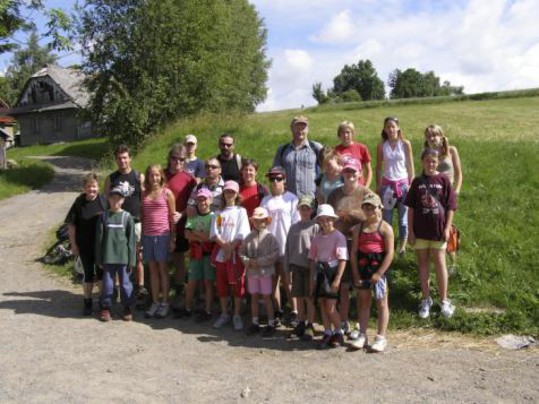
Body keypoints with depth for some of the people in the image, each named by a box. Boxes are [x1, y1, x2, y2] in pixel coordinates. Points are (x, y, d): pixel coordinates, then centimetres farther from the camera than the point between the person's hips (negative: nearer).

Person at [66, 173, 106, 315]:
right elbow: (71, 225, -2)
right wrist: (73, 244, -4)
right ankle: (87, 302, 25)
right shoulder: (79, 203, -7)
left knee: (102, 273, 11)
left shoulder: (103, 201, -7)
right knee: (88, 274, 9)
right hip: (85, 245, 0)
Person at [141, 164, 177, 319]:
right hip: (147, 235, 3)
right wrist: (140, 236, 3)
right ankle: (155, 302, 16)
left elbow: (172, 217, 0)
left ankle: (164, 303, 11)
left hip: (162, 235, -3)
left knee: (162, 268, 3)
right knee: (152, 269, 8)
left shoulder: (167, 193, -1)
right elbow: (141, 216, 8)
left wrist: (173, 238, -3)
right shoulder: (144, 194, 8)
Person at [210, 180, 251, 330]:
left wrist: (231, 248, -14)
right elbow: (214, 233, 1)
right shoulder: (219, 213, 11)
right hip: (221, 252, 3)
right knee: (222, 284, 8)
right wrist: (225, 245, -13)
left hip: (236, 252, -3)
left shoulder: (241, 211, 2)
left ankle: (237, 316, 8)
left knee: (238, 284, 0)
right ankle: (224, 314, 19)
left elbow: (242, 234, -7)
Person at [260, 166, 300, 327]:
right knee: (273, 280, 8)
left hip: (286, 246, -4)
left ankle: (294, 312, 8)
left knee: (288, 281, -1)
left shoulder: (291, 199, -1)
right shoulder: (265, 201, 10)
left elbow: (296, 223, -3)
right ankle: (278, 312, 18)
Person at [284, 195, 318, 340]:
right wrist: (287, 268, 8)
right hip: (296, 266, 4)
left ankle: (310, 326, 9)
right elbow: (288, 248, 11)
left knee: (309, 297, 0)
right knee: (299, 296, 10)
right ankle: (301, 323, 22)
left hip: (310, 266, -4)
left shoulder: (315, 227, -4)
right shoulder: (294, 227, 9)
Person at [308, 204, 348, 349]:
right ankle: (327, 333, 22)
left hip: (332, 271, -5)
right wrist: (312, 279, 10)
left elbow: (343, 259, -12)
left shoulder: (338, 236, -9)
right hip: (320, 272, 5)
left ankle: (338, 333, 15)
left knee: (331, 307, -5)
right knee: (322, 305, 10)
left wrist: (337, 279, -17)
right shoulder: (317, 238, 8)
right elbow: (312, 259, 13)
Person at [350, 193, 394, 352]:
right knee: (363, 302, 10)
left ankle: (381, 337, 10)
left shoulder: (385, 228, -4)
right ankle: (362, 335, 19)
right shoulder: (359, 228, 8)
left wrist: (379, 273, -15)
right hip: (362, 269, 4)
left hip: (379, 269, -4)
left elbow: (389, 253, -9)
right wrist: (356, 274, -3)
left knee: (381, 303, 4)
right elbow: (354, 251, 5)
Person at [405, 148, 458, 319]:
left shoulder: (443, 180, -3)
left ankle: (444, 300, 16)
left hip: (438, 229, -2)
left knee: (440, 263, 2)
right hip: (420, 230, 2)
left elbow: (450, 206, -1)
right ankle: (425, 300, 22)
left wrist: (447, 228, -6)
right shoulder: (417, 182, 1)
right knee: (423, 263, 9)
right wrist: (410, 230, -1)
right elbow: (411, 207, 3)